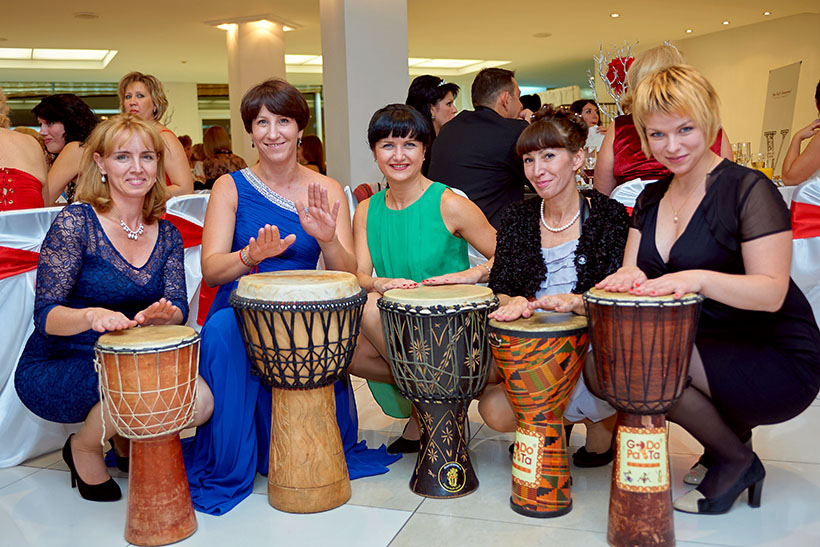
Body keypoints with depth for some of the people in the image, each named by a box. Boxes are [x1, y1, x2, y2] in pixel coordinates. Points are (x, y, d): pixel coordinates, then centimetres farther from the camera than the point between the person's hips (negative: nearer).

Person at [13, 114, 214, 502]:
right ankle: (83, 450, 1)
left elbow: (178, 307, -5)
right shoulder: (76, 223, -13)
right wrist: (92, 316, -40)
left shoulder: (167, 235, 4)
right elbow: (45, 315, -18)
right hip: (53, 368, -4)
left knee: (200, 401, -21)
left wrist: (160, 316, -30)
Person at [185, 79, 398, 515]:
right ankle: (227, 466, -14)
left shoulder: (326, 191, 4)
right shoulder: (231, 187, 1)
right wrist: (252, 257, -30)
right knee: (221, 329, -35)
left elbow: (347, 276, -4)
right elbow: (210, 270, -9)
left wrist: (327, 240, -25)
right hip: (240, 313, -1)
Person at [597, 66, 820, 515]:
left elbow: (772, 292, -21)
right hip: (700, 348, 7)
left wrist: (698, 279, -39)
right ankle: (727, 428, 8)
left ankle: (736, 460, -1)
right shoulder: (652, 198, 8)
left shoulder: (748, 190, -13)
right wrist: (628, 275, -21)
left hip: (776, 360, -7)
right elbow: (632, 270, 3)